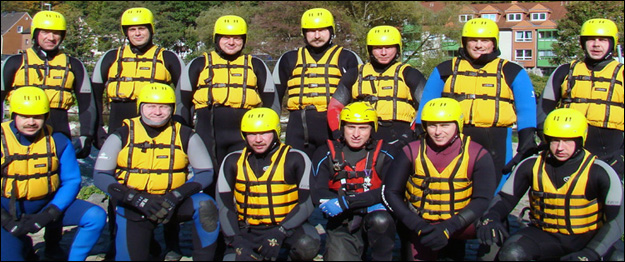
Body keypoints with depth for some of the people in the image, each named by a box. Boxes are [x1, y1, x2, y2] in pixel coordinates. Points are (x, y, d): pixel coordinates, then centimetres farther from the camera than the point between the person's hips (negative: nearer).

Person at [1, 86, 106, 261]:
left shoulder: (58, 141, -7)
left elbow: (71, 181, -5)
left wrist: (48, 214, -17)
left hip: (48, 205, 2)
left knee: (96, 217, -17)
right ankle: (23, 245, 17)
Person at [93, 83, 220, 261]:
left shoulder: (185, 135, -3)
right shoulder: (122, 136, -4)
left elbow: (205, 173, -5)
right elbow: (100, 176, -6)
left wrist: (175, 197, -21)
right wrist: (137, 199, -20)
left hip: (171, 203, 0)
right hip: (133, 208, 1)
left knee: (205, 206, -28)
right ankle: (142, 239, 30)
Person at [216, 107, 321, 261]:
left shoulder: (295, 159, -5)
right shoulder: (233, 162, 4)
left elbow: (307, 203, -9)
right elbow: (223, 205, 2)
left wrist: (279, 233, -21)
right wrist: (237, 242, -11)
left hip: (287, 226, -2)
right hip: (247, 230, 2)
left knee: (307, 245, -32)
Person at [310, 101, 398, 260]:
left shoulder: (384, 154, 0)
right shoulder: (326, 154, 2)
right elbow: (318, 194, -9)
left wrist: (346, 202, -24)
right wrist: (367, 204, -22)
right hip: (341, 226, 1)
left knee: (381, 220, -32)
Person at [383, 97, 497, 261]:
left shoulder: (477, 155, -7)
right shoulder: (412, 152, -4)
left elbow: (483, 200, -14)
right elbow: (391, 192, -5)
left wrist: (447, 228, -27)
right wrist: (417, 226, -19)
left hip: (458, 229, 1)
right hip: (418, 230, 0)